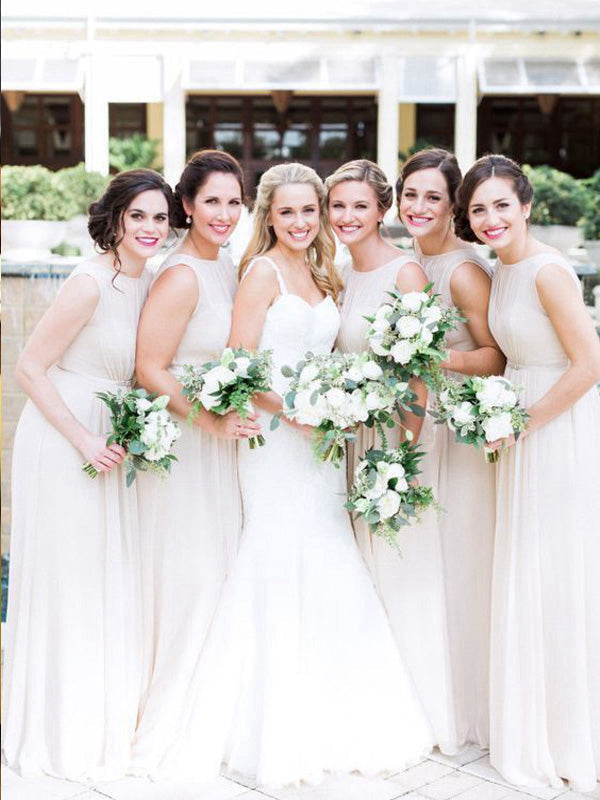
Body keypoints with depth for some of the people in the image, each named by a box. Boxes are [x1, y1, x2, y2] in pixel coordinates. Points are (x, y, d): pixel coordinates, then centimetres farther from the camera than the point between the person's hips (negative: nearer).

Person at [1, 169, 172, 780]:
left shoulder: (146, 281, 5)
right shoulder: (90, 283, -18)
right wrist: (85, 440, -18)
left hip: (107, 443, 8)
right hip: (61, 442, -8)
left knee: (110, 579, 16)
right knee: (66, 583, 2)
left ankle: (107, 719, 32)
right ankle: (62, 729, 20)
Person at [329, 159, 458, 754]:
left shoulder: (405, 272, -11)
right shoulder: (340, 277, 11)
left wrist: (409, 439, -21)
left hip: (397, 429, -7)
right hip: (352, 431, 7)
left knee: (401, 567, -1)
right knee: (364, 565, 12)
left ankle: (420, 716, 13)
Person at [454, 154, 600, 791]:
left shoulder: (548, 271, -18)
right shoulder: (502, 272, 8)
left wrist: (522, 421, -14)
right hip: (523, 434, 9)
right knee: (524, 582, 16)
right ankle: (534, 734, 32)